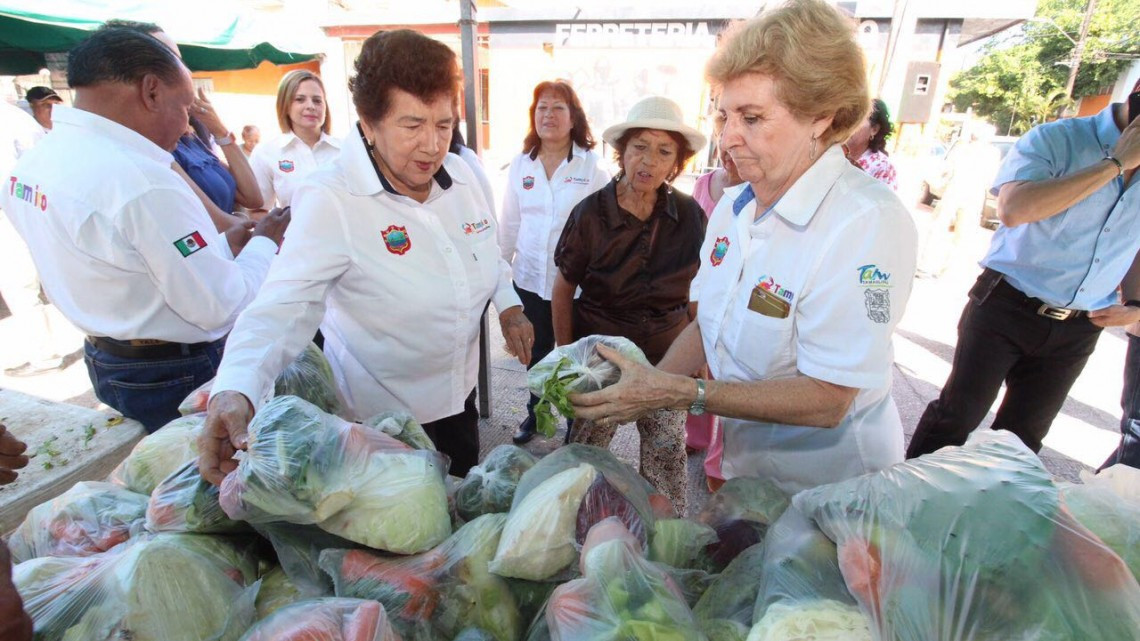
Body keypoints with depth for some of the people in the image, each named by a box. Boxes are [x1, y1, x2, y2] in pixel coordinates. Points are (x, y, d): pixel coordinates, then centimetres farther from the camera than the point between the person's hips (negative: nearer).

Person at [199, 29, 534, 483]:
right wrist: (235, 391, -48)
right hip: (380, 416, -6)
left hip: (459, 393, 6)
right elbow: (285, 305, -33)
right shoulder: (330, 200, -25)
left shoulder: (460, 175, -5)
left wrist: (509, 306, 2)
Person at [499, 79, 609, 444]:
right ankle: (536, 413, 39)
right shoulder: (521, 164, 5)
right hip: (530, 277, 4)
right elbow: (509, 222, 9)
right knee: (539, 350, 19)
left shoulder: (592, 166, -6)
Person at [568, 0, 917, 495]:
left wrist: (675, 392, -30)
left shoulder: (868, 222, -26)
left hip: (827, 486, -6)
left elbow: (826, 400, -28)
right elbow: (708, 324, 3)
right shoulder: (732, 205, -3)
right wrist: (646, 388, -11)